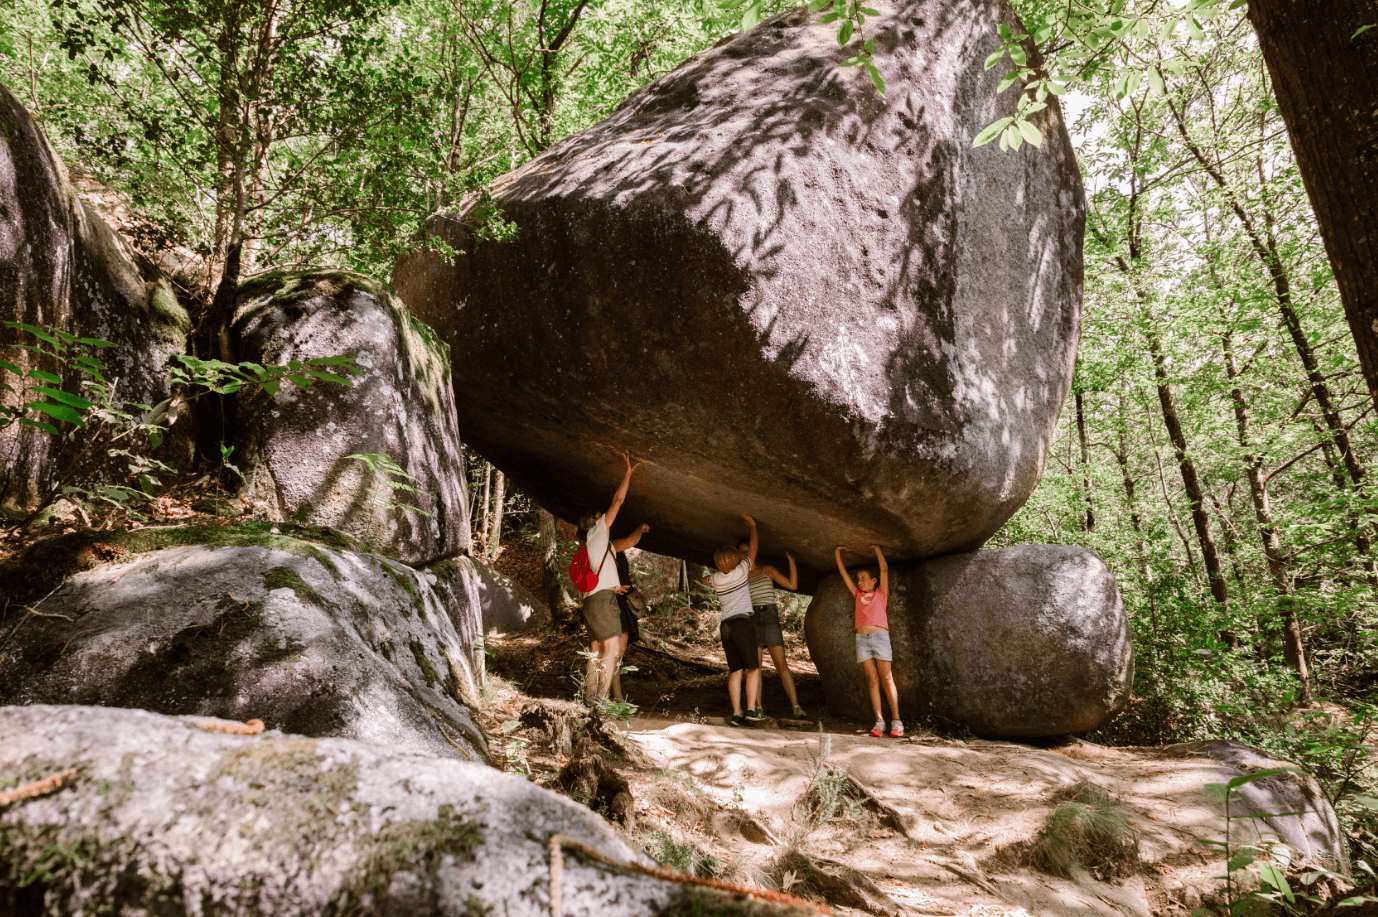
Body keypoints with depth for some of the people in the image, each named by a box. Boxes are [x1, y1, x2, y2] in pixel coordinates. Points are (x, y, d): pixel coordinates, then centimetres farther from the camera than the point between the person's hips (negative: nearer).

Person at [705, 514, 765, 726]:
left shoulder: (715, 578, 8)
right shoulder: (741, 571, -4)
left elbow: (704, 579, 34)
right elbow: (752, 549, 9)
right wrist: (752, 526, 19)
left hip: (725, 625, 5)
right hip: (742, 622, -5)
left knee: (736, 671, 3)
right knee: (753, 668, -2)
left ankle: (737, 713, -5)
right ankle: (751, 709, -13)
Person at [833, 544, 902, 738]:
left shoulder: (881, 593, 9)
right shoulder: (858, 595, 16)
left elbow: (884, 570, 1)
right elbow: (844, 573, 19)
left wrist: (877, 549, 3)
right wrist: (837, 553, 17)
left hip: (880, 636, -3)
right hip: (862, 639, 3)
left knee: (887, 679, -5)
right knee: (872, 680, 0)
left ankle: (896, 721, -4)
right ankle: (879, 721, -2)